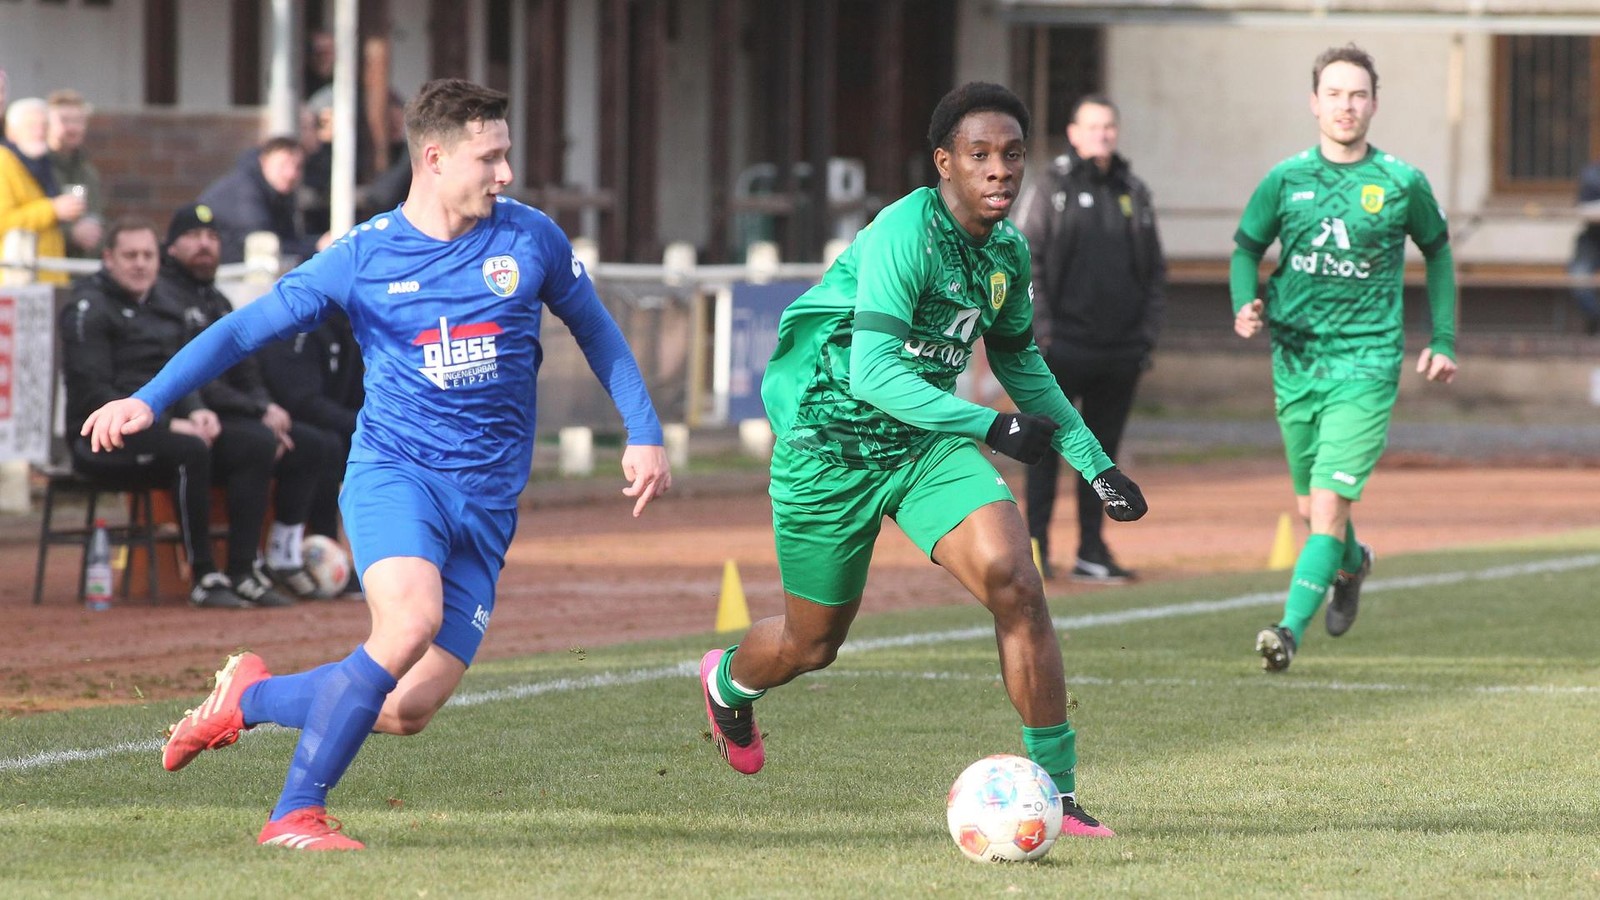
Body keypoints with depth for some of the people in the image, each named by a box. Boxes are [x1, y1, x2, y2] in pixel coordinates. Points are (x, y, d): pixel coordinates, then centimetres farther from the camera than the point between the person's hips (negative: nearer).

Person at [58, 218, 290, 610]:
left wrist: (195, 411, -6)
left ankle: (242, 574, -15)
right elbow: (93, 394, -14)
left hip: (162, 426, 8)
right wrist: (166, 426, -20)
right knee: (191, 451, -34)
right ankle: (204, 578, -30)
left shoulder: (167, 310, 19)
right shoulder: (88, 309, -6)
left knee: (252, 450, -10)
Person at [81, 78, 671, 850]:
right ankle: (295, 814, -21)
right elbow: (245, 328, 2)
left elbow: (596, 331, 20)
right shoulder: (364, 256, -2)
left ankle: (250, 697, 20)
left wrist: (644, 433, 13)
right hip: (393, 470, -3)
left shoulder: (531, 239, 4)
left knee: (408, 710, -8)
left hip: (488, 499, 3)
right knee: (411, 619, -32)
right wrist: (148, 399, -9)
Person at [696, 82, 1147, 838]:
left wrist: (1094, 463, 15)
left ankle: (1057, 791, -12)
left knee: (1014, 580, -18)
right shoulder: (905, 233, -24)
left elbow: (1021, 363, 19)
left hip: (925, 442, 5)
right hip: (831, 445, -5)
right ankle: (727, 681, 48)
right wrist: (990, 427, -36)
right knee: (812, 644, 10)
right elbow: (872, 373, -30)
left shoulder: (1007, 251, 0)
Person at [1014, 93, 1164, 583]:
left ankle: (1092, 552, 12)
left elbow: (1154, 269, 17)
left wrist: (1149, 331, 8)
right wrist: (1039, 325, -11)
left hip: (1120, 349, 4)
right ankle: (1036, 546, 2)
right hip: (1064, 345, -4)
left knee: (1102, 450, 8)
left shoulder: (1134, 193, 12)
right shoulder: (1049, 191, 0)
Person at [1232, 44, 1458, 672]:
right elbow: (1246, 249, 11)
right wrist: (1245, 304, -10)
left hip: (1366, 365, -3)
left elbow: (1438, 252, 14)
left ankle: (1292, 629, -21)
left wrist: (1443, 340, 10)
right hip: (1295, 361, 3)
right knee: (1311, 508, 15)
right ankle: (1352, 564, 48)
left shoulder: (1402, 183, -2)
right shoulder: (1285, 180, 2)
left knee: (1328, 503, -17)